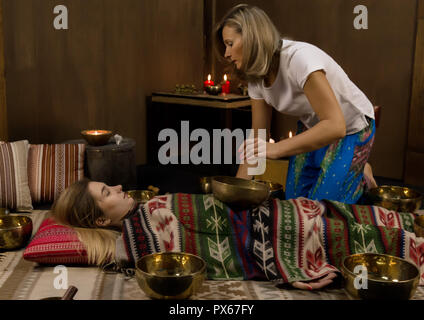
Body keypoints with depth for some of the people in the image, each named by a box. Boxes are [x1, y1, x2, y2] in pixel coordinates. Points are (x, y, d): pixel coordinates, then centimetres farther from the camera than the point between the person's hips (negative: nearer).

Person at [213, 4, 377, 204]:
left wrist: (276, 149, -47)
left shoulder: (298, 58, -34)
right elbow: (257, 137, -2)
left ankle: (359, 174, 17)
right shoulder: (256, 78, -8)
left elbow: (335, 126, -41)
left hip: (351, 130, -7)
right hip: (312, 128, 7)